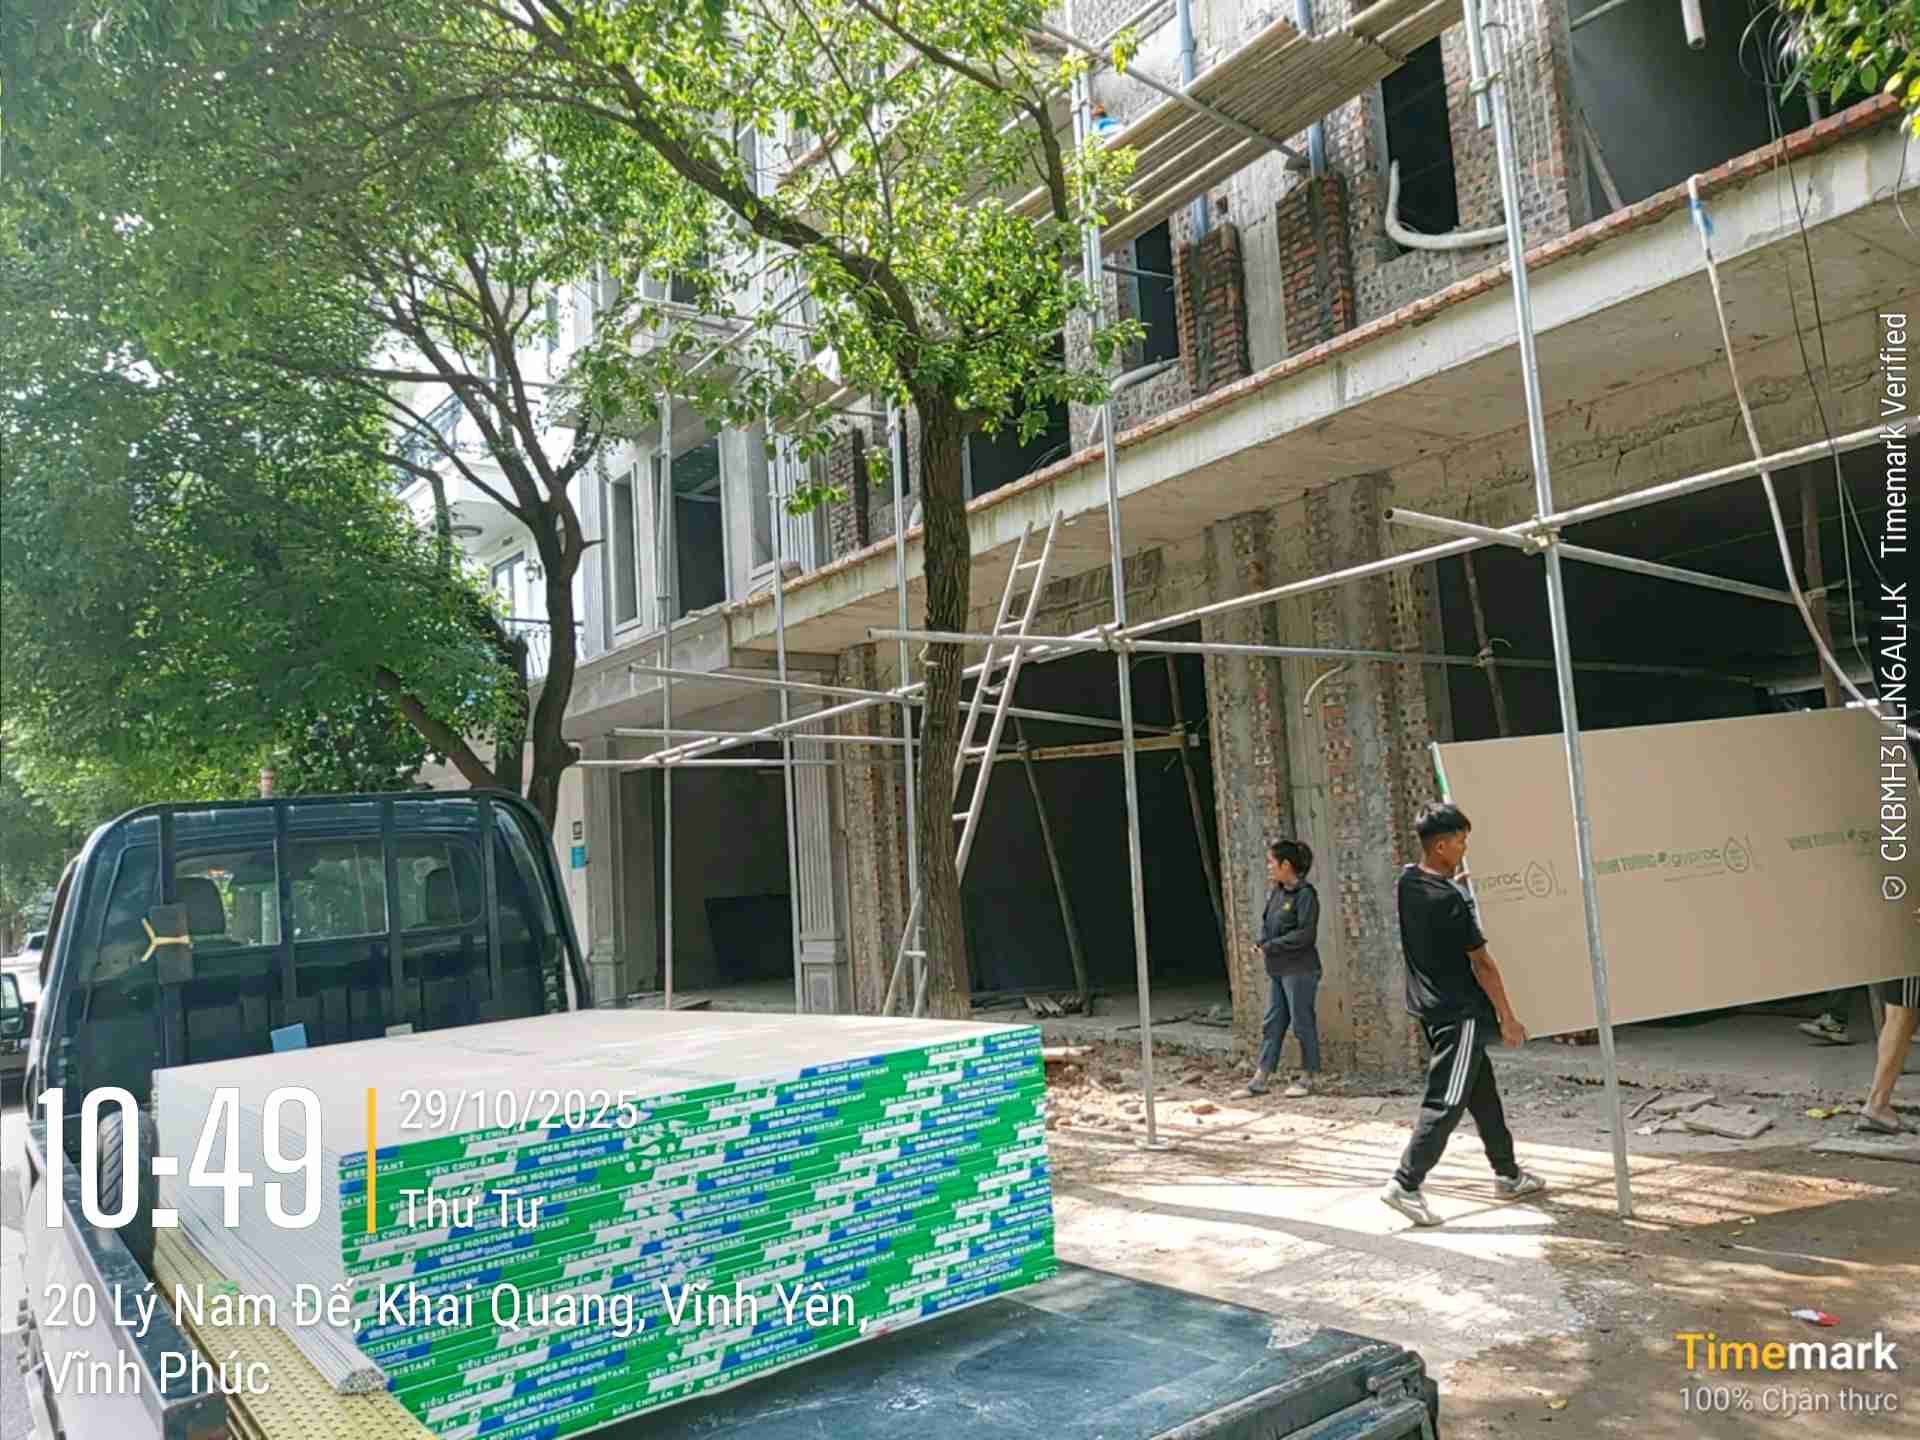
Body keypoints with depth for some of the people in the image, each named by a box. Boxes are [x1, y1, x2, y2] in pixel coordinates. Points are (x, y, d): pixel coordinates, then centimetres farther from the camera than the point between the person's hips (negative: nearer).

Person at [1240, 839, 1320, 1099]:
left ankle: (1307, 1077, 16)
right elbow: (1266, 923, 19)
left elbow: (1306, 934, -19)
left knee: (1303, 1023, 3)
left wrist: (1270, 946, -16)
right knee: (1272, 1023, 9)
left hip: (1299, 970, -8)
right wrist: (1261, 943, -1)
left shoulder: (1305, 895, -14)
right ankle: (1260, 1079, 13)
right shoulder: (1275, 893, 10)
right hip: (1277, 970, 8)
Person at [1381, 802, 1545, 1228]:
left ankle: (1508, 1174, 31)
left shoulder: (1407, 882, 1)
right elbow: (1481, 962, -15)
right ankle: (1405, 1184, -6)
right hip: (1460, 1012, -9)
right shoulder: (1450, 899, -22)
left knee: (1482, 1090, 19)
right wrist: (1508, 1017, -8)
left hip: (1430, 1008, 9)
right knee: (1446, 1101, -6)